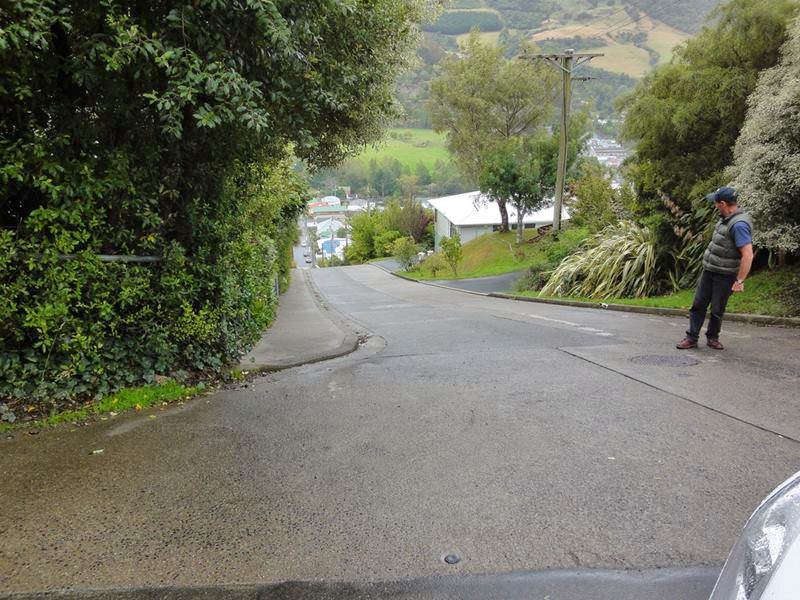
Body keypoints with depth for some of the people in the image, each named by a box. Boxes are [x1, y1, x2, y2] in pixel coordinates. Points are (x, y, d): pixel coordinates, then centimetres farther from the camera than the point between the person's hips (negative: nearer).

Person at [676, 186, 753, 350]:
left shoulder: (739, 224, -25)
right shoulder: (727, 218, 4)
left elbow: (748, 255, -28)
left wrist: (740, 281, -27)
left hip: (725, 276, -8)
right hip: (708, 270, 8)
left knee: (717, 310, 6)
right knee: (698, 304, 6)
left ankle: (713, 337, 25)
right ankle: (692, 338, 11)